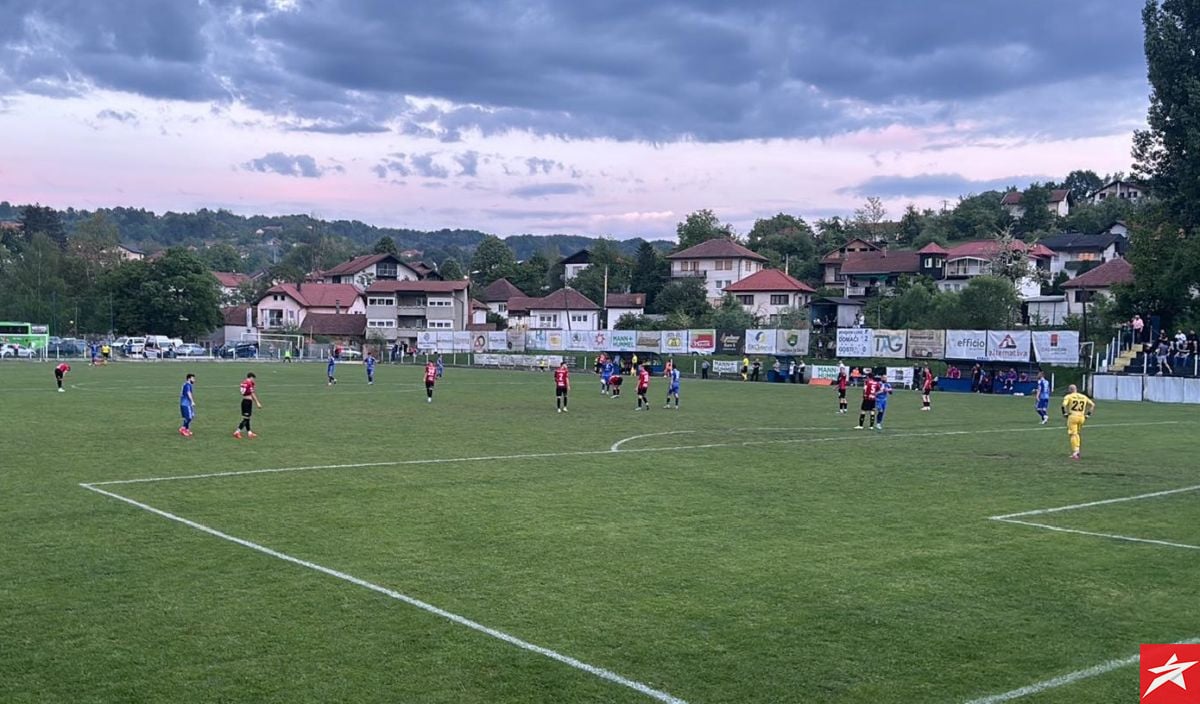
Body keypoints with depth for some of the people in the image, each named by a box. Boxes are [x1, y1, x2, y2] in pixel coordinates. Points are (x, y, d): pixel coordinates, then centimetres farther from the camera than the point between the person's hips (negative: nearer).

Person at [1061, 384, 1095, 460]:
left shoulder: (1068, 396, 2)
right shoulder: (1083, 397, 17)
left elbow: (1064, 405, -15)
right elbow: (1092, 405, 18)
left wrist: (1065, 413, -2)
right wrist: (1087, 414, 18)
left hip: (1073, 416, -5)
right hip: (1081, 417, 5)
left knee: (1073, 434, -4)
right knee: (1076, 433, 21)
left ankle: (1075, 452, -14)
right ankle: (1077, 450, 13)